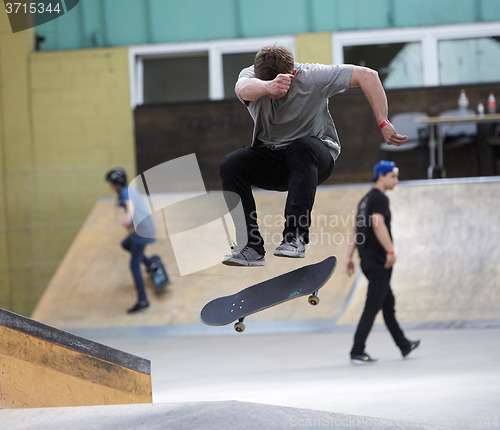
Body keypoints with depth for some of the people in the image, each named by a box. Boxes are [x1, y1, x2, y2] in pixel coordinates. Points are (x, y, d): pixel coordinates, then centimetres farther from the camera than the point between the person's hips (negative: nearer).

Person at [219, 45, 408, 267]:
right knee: (231, 164, -25)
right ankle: (252, 247, -26)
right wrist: (268, 86, -65)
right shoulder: (251, 76, -15)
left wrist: (383, 124, -25)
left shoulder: (311, 76, -19)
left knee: (302, 148, -37)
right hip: (270, 159, 3)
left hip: (313, 157, -3)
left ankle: (296, 236, -40)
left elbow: (368, 76, -19)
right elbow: (244, 89, -42)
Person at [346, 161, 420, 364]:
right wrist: (390, 250, -29)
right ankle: (357, 352, -10)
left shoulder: (365, 200, 18)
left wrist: (350, 256, 19)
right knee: (372, 307, -8)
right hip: (378, 260, -10)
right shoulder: (379, 198, -11)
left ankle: (404, 346, 29)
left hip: (368, 260, 10)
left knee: (388, 303, 18)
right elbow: (378, 224, -26)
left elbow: (356, 230, 19)